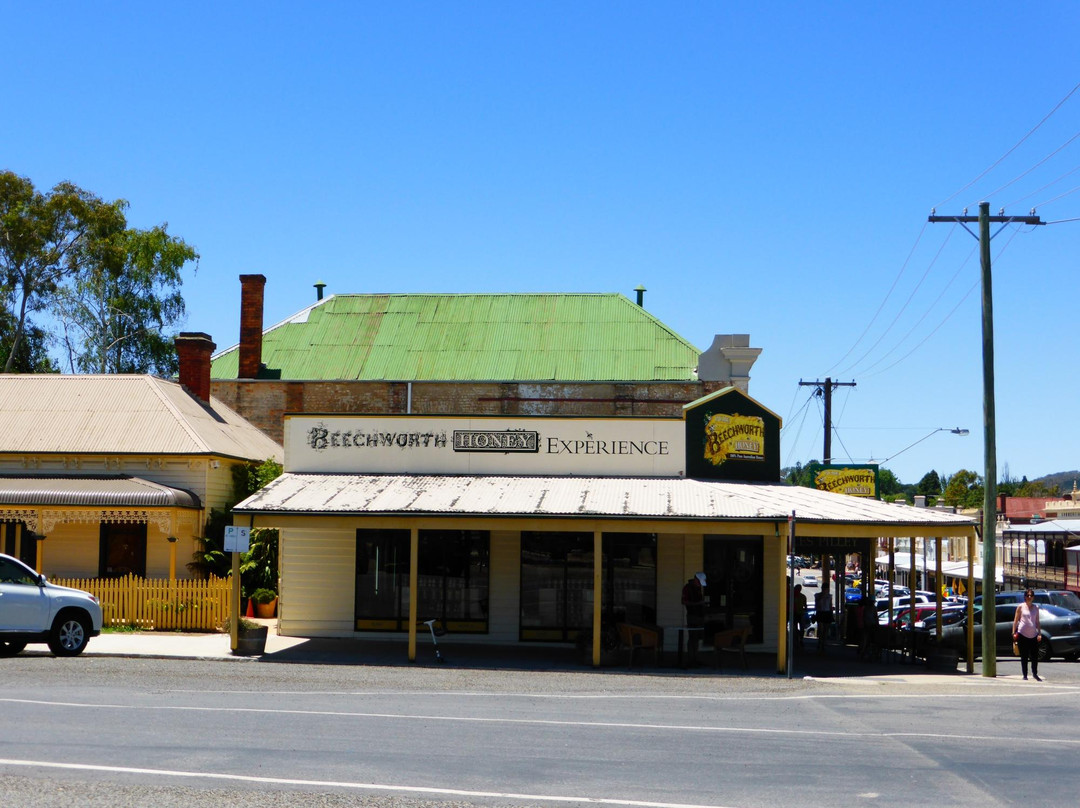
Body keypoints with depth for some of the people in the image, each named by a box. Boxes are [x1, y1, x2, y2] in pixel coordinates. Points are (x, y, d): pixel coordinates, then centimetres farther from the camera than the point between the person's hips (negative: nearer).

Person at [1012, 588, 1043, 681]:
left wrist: (1040, 633, 5)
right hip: (1022, 634, -3)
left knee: (1035, 656, 2)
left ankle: (1035, 673, 19)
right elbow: (1015, 620, 3)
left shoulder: (1036, 607, 10)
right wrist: (1014, 633, -3)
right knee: (1024, 656, 1)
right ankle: (1025, 675, 8)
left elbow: (1037, 622, 13)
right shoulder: (1021, 607, 2)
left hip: (1033, 635, 3)